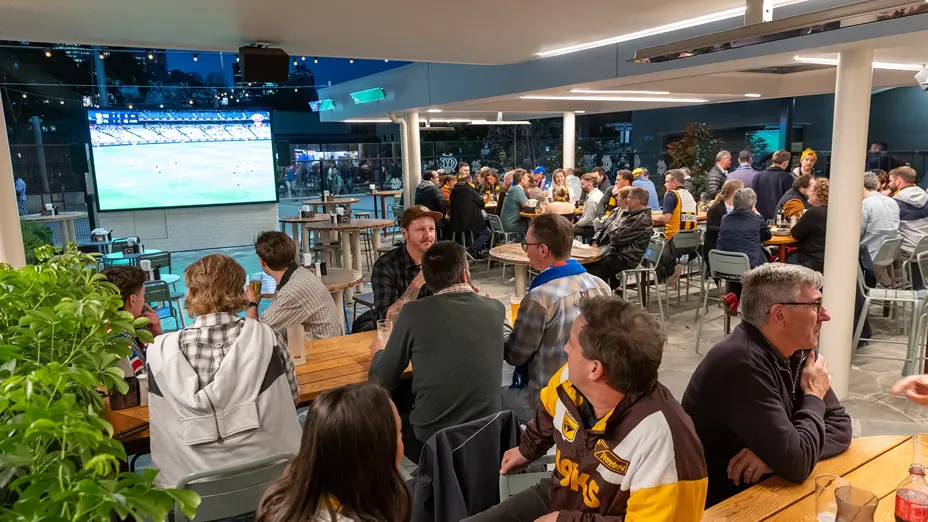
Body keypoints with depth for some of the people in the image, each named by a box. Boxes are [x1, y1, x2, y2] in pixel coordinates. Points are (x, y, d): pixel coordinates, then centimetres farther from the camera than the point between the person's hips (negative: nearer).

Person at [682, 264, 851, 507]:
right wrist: (814, 396, -12)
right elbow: (797, 464, -27)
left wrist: (775, 454, -18)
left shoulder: (798, 352, -1)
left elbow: (840, 426, -1)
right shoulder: (742, 363, -27)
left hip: (762, 488, 7)